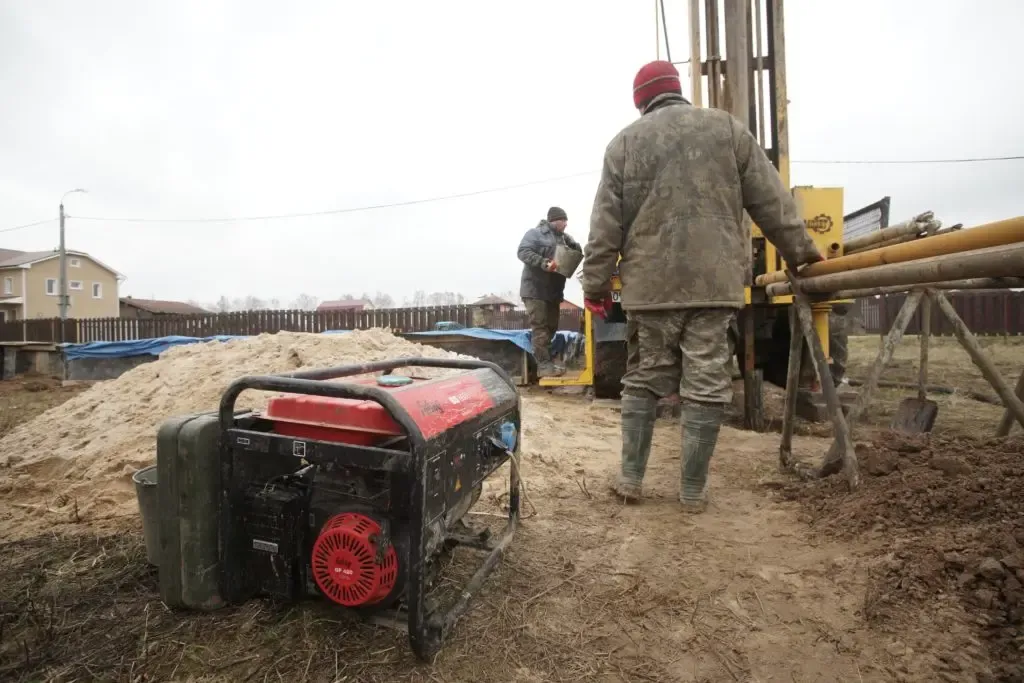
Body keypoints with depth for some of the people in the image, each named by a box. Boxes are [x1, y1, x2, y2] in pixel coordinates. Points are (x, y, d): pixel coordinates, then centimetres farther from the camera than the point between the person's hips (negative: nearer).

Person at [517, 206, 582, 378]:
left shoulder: (563, 237, 18)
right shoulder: (535, 233, -6)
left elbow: (577, 250, 21)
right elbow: (523, 251, -18)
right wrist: (544, 263, -29)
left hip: (553, 291, 9)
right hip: (535, 290, -9)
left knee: (551, 326, 11)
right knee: (540, 327, -11)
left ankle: (546, 362, 20)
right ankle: (543, 365, -11)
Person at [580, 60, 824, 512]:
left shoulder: (625, 142, 9)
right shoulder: (727, 129, 11)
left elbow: (606, 224, 4)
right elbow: (771, 202, 12)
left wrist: (595, 283, 8)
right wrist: (800, 251, 22)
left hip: (650, 285, 1)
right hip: (713, 281, 0)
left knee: (643, 380, 12)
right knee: (706, 387, 4)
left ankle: (631, 477, 17)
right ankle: (693, 490, 12)